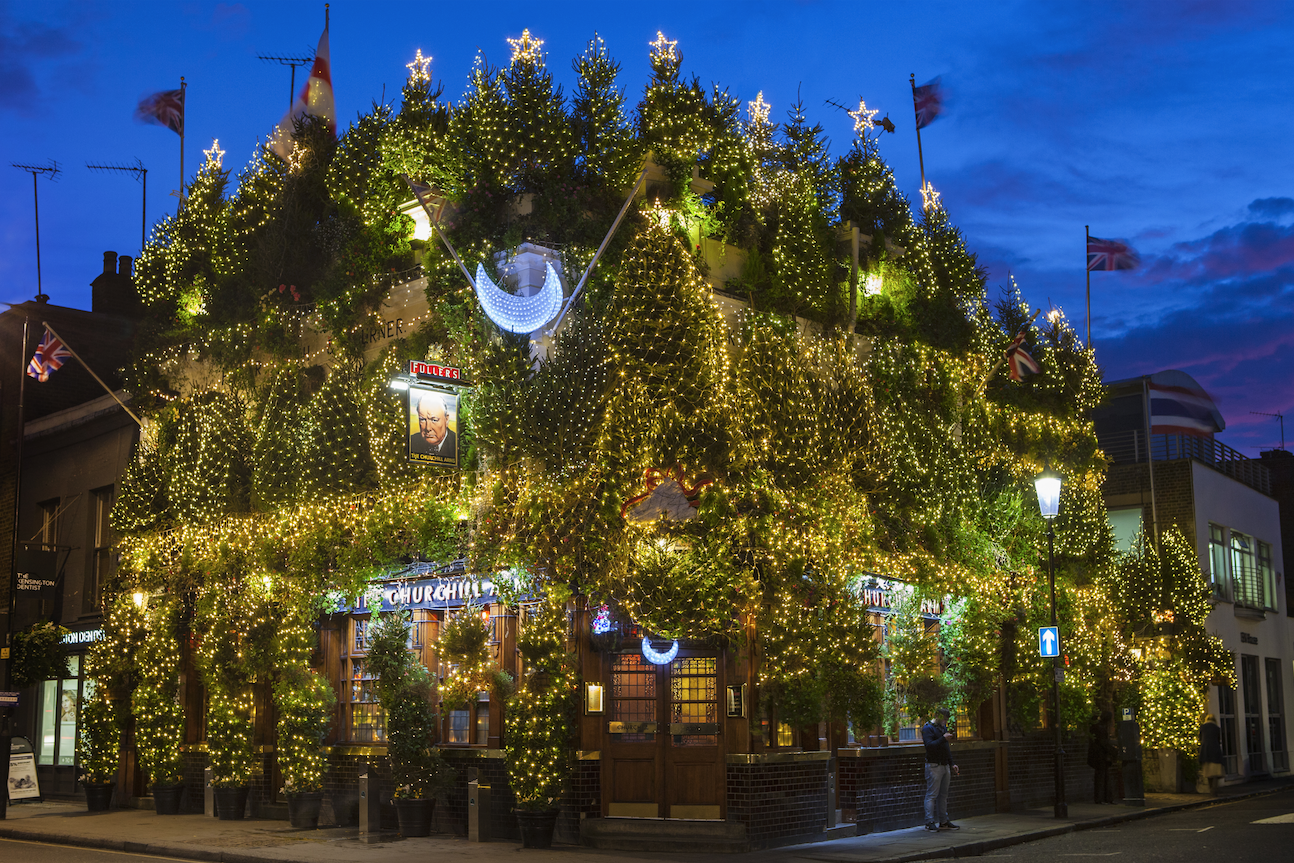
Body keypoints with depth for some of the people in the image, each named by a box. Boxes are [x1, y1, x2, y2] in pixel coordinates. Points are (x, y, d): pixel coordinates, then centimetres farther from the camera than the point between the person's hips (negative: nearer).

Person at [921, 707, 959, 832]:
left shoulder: (943, 727, 19)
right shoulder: (927, 728, -8)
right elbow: (929, 745, -21)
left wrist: (952, 764, 21)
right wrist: (943, 738, -24)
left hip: (945, 765, 8)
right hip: (934, 766, -8)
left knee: (943, 795, 9)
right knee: (932, 795, -7)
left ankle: (943, 821, 14)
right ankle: (930, 822, -6)